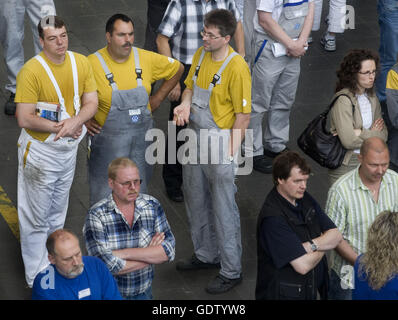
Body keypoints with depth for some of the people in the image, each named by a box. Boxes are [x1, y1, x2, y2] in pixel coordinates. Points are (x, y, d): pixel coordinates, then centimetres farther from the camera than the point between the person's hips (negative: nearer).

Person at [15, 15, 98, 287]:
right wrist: (59, 128, -24)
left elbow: (92, 102, -3)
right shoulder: (31, 71, -22)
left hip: (69, 149, 6)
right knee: (37, 219, 2)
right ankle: (37, 279, 14)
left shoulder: (81, 63, -4)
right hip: (40, 151, -6)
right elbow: (25, 119, -23)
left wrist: (75, 121, -23)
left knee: (58, 214, 22)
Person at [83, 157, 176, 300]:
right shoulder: (97, 215, -5)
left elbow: (169, 251, 0)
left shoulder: (152, 205, 8)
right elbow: (107, 265, -13)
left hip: (143, 293, 3)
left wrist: (125, 253, -11)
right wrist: (151, 254, -4)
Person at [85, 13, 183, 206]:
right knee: (104, 196, 3)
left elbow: (177, 69, 14)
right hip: (108, 142, -3)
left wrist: (157, 98, 9)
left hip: (142, 140, 3)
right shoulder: (92, 64, -15)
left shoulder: (147, 59, -4)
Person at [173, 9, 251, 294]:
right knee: (196, 201, 21)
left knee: (224, 209, 0)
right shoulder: (201, 55, 2)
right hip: (195, 137, 8)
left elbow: (243, 114, -17)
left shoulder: (236, 67, -21)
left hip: (220, 142, -8)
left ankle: (232, 271, 11)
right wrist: (185, 104, -6)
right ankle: (206, 255, 40)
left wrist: (231, 152, -18)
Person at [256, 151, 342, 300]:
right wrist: (324, 244, -7)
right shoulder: (272, 218, -23)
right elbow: (303, 265, -25)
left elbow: (336, 235, 0)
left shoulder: (304, 199, 3)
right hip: (283, 294, -7)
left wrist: (310, 246, -18)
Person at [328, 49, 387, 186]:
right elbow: (348, 141, -20)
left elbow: (383, 135, 6)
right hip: (345, 166, -6)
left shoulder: (371, 97, 10)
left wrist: (360, 133, -10)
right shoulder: (343, 100, -14)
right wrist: (371, 134, -4)